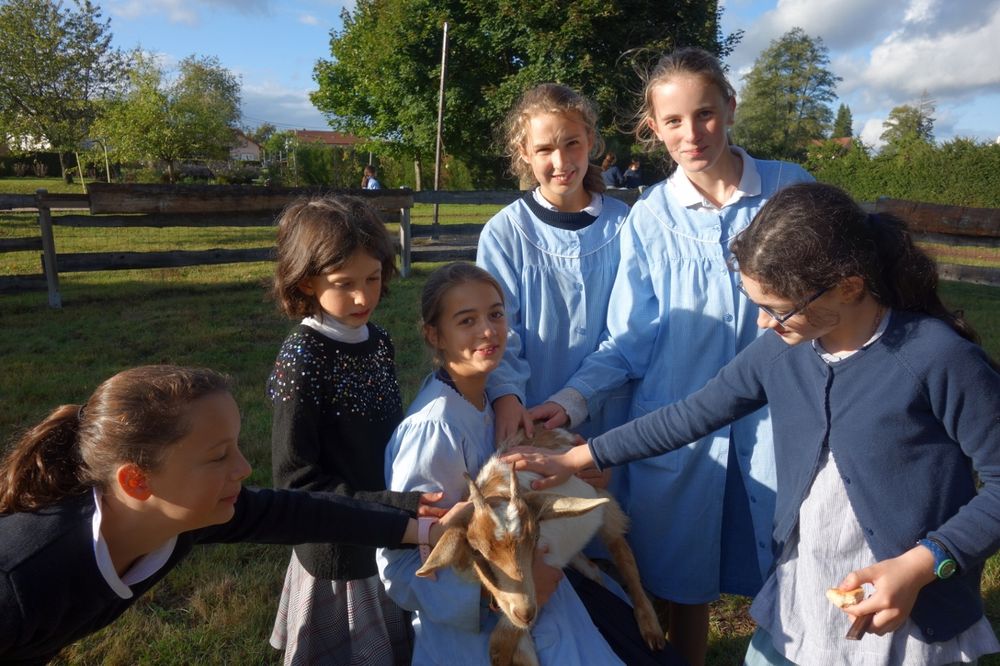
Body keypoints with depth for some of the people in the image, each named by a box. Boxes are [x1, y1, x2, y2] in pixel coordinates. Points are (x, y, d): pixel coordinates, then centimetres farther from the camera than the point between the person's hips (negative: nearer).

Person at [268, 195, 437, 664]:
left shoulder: (378, 342, -2)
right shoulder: (302, 359, -20)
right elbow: (296, 481, -21)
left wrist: (411, 498, -1)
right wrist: (393, 507, -27)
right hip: (337, 555, -6)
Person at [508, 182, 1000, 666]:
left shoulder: (939, 357, -18)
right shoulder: (780, 352, -6)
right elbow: (690, 416, 1)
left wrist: (922, 565, -21)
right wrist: (576, 459, 2)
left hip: (909, 618, -4)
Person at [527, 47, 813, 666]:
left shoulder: (790, 188, -2)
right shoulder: (649, 217, -2)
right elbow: (630, 342, -2)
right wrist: (571, 401, -16)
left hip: (777, 419, 0)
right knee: (685, 585, 13)